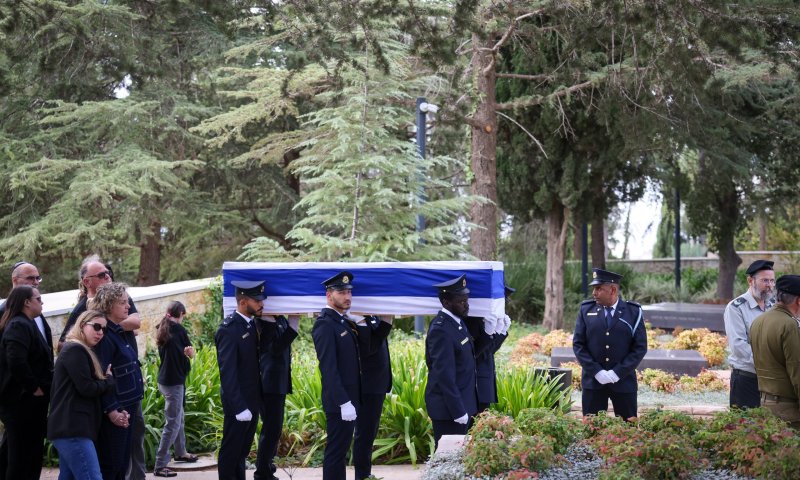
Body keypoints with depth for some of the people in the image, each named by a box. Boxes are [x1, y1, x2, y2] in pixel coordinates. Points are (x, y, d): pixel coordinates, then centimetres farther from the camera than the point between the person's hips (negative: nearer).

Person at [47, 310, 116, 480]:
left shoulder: (79, 351, 24)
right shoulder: (75, 350, -9)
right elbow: (87, 388, -15)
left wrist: (105, 379, 5)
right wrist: (109, 379, 0)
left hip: (70, 427, 11)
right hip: (73, 428, -11)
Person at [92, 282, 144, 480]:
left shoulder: (123, 332, 12)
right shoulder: (104, 336, -16)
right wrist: (111, 410, -23)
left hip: (129, 406, 9)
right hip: (115, 410, -9)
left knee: (122, 464, 14)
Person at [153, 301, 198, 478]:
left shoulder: (163, 329, 7)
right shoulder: (178, 329, -13)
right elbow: (191, 353, -6)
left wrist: (183, 353, -2)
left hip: (164, 379, 8)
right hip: (174, 381, -8)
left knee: (178, 418, 22)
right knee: (173, 423, -6)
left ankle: (180, 452, 36)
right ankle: (160, 465, -8)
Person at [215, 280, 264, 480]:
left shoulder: (252, 323, 6)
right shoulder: (229, 329, -19)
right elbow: (227, 373, -21)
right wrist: (239, 407, -22)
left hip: (253, 399, 8)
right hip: (239, 402, -8)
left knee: (243, 450, 18)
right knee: (231, 451, 4)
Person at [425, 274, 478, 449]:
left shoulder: (456, 321, 10)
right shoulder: (441, 330, -20)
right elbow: (444, 375, -21)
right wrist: (458, 411, -20)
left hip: (460, 404, 9)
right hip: (448, 408, -9)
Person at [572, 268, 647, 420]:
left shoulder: (633, 312, -1)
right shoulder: (586, 309, 3)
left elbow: (640, 347, -3)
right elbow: (578, 344, 1)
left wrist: (618, 373, -12)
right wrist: (596, 371, -10)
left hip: (623, 381, -1)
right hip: (593, 381, 1)